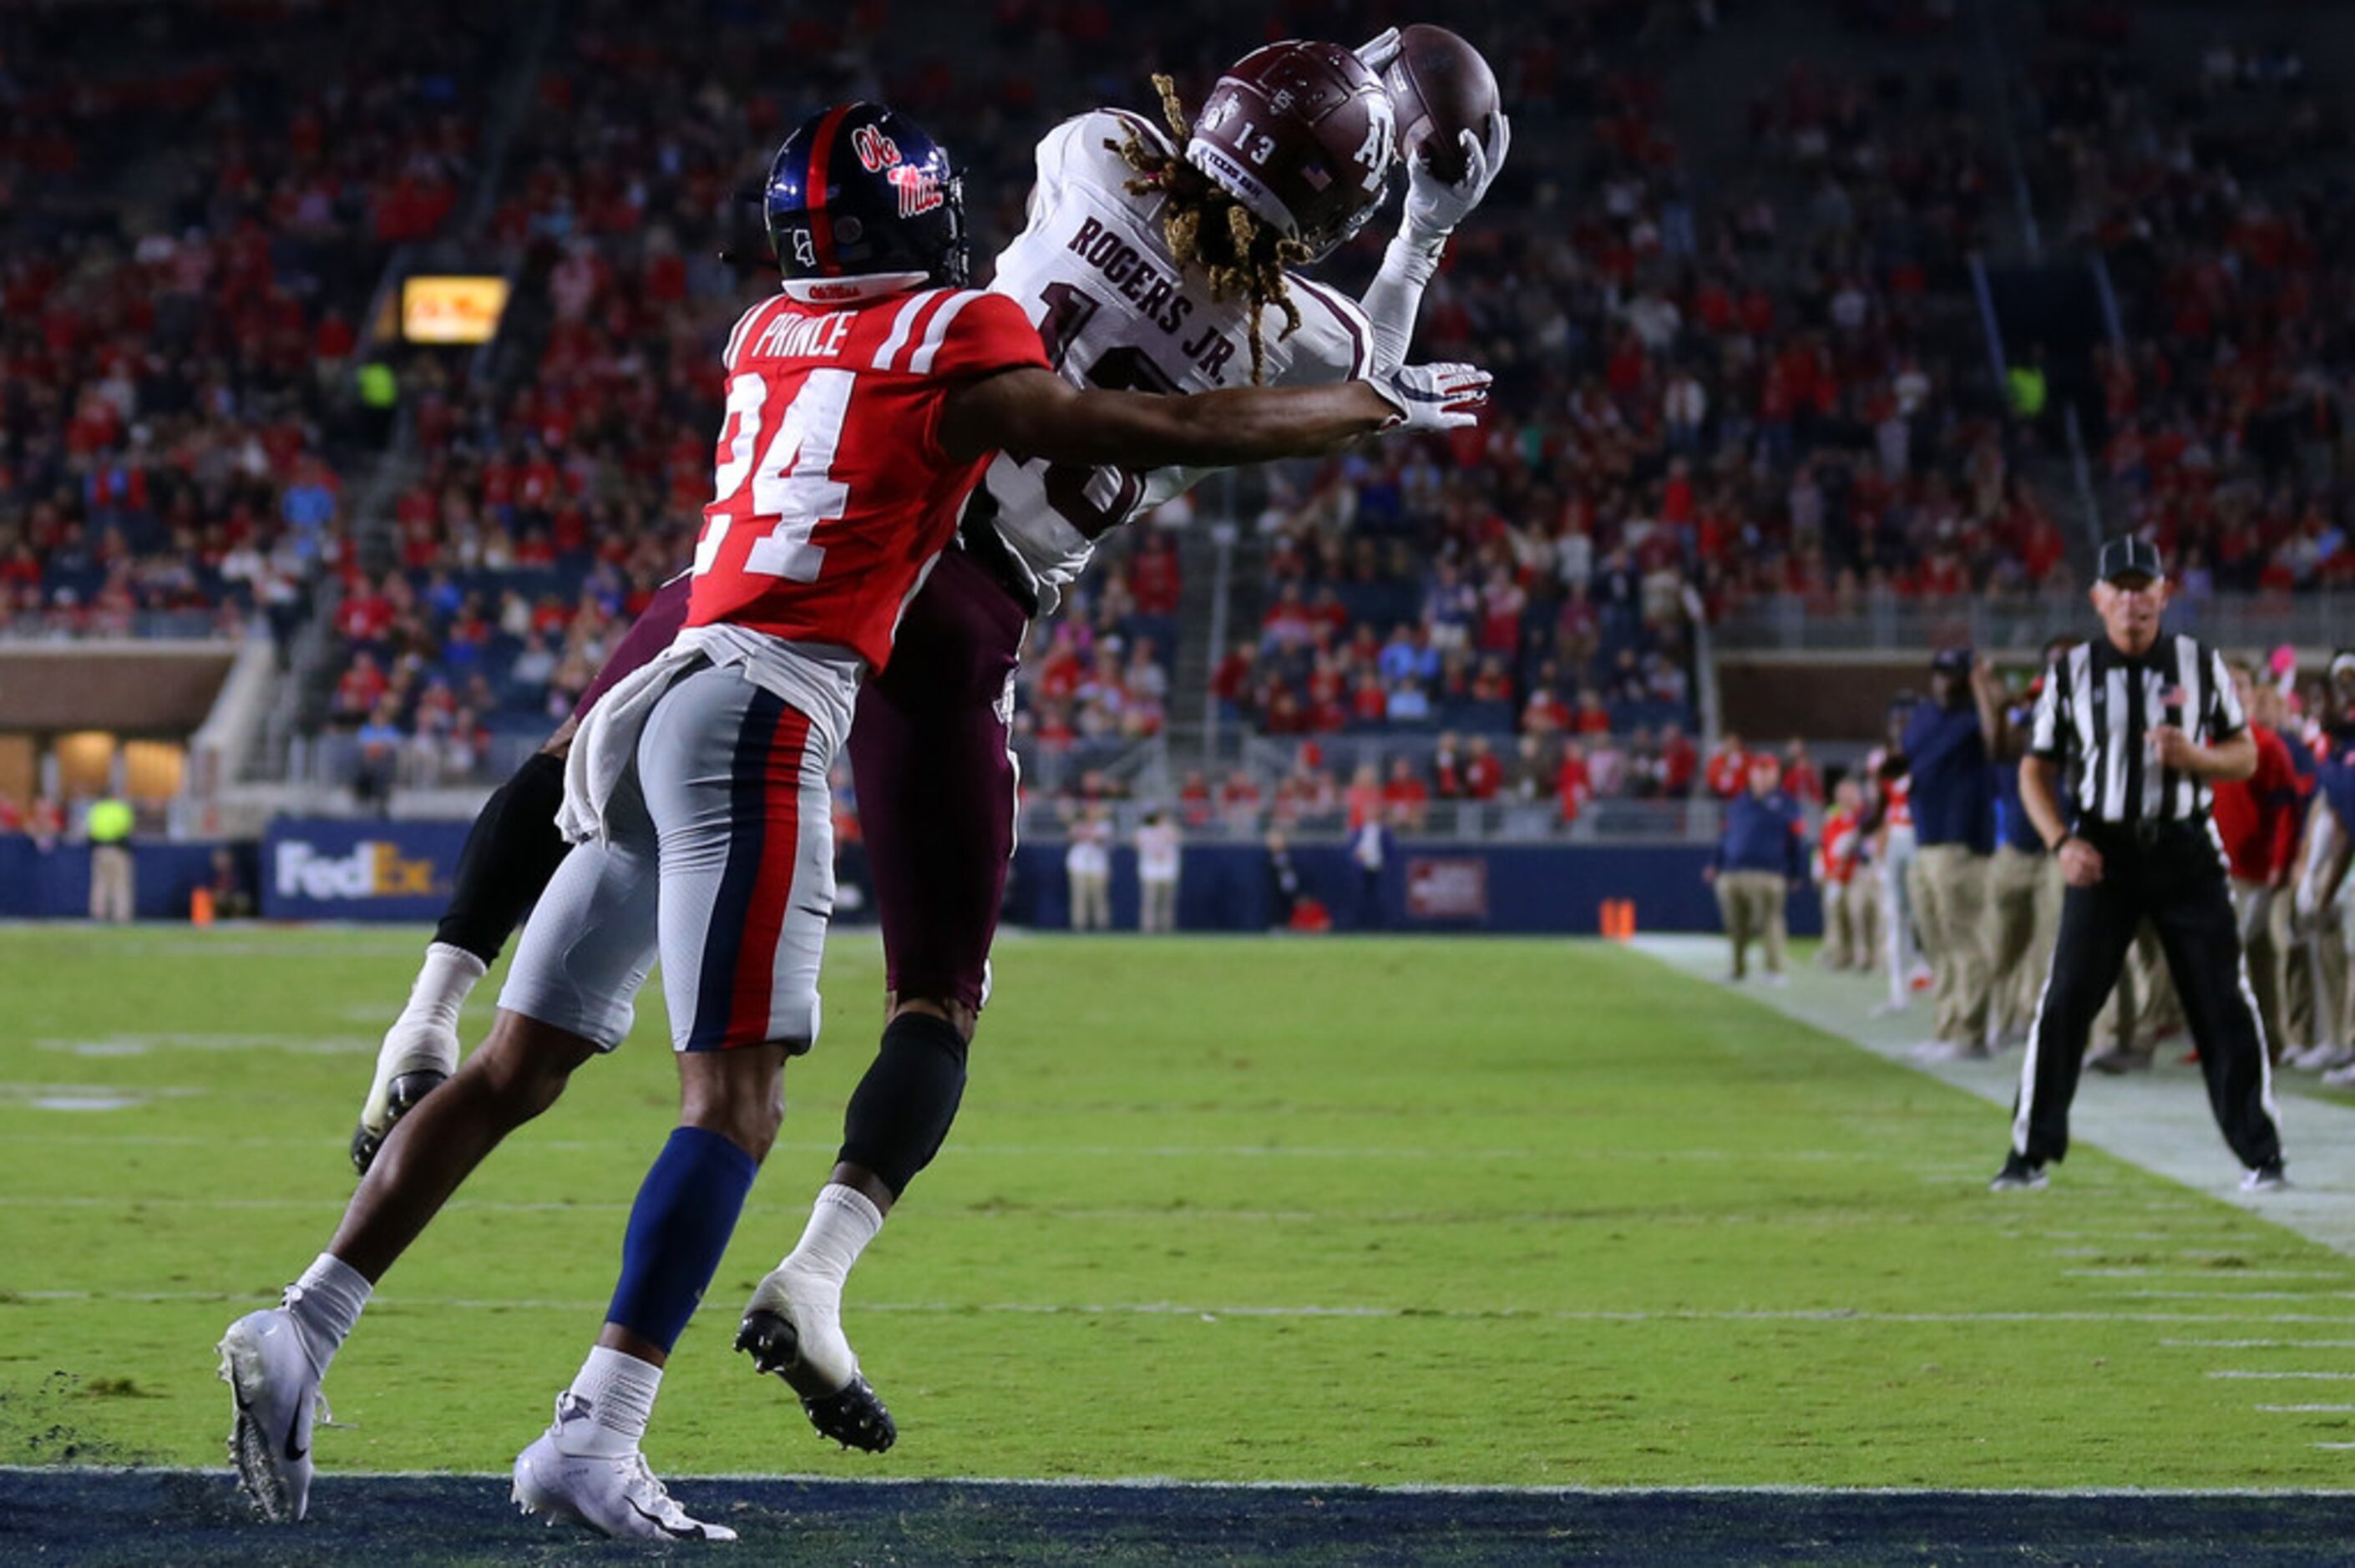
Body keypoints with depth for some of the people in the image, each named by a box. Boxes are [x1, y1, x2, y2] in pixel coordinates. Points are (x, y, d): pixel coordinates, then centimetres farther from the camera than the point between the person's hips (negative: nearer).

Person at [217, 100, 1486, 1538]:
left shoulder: (768, 338, 18)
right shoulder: (956, 354, -2)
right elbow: (1182, 436, 0)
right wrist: (1382, 406, 13)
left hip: (649, 714, 7)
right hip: (761, 718, -7)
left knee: (517, 1074, 10)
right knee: (737, 1101, -9)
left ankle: (302, 1334, 3)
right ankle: (596, 1439, -19)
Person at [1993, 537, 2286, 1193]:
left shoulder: (2200, 664, 3)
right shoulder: (2071, 673, 2)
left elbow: (2245, 757, 7)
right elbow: (2036, 770, 6)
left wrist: (2195, 756, -15)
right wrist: (2061, 842, -9)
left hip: (2186, 852, 0)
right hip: (2104, 855, 0)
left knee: (2223, 1007, -2)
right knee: (2064, 1003, -4)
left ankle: (2261, 1155, 6)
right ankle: (2030, 1155, 4)